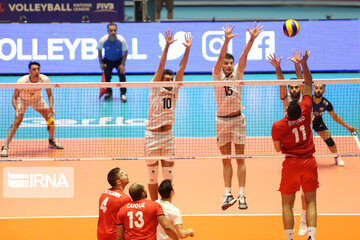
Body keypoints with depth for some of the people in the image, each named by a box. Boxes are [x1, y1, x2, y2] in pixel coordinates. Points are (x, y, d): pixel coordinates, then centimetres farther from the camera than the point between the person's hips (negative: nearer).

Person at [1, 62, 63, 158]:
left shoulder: (45, 79, -27)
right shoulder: (22, 81, -35)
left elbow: (49, 94, -11)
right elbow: (14, 97, -25)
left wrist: (51, 107, -27)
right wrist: (16, 109, -43)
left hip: (38, 99, 3)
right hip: (23, 100, -3)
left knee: (51, 120, -1)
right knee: (16, 123, -19)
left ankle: (52, 141, 26)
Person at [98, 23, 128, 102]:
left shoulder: (121, 40, -26)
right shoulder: (102, 40, -24)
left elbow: (125, 52, -12)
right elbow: (99, 51, -4)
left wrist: (122, 64, -16)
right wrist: (101, 63, -5)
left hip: (119, 60, -1)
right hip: (108, 60, 1)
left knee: (122, 75, -18)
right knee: (106, 76, -7)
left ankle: (123, 94, -8)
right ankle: (108, 92, 17)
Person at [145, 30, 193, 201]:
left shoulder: (174, 90, 7)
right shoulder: (155, 89, -3)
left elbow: (181, 68, 1)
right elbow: (161, 66, -11)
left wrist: (187, 49, -6)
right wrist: (167, 46, -19)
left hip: (168, 136, 4)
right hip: (152, 135, -4)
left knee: (168, 174, 4)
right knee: (152, 175, 3)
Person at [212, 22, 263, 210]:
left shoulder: (237, 74, 2)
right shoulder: (217, 75, -2)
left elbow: (244, 55, -10)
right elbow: (220, 58, -18)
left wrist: (252, 39, -25)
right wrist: (226, 40, -33)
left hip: (237, 119, 0)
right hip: (222, 120, 0)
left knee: (240, 159, -2)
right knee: (226, 160, 5)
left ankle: (242, 195, -3)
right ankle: (228, 194, 9)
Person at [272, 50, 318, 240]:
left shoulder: (278, 127, -17)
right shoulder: (305, 112, -12)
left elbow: (278, 149, -1)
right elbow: (308, 84, -2)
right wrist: (304, 64, -2)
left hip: (291, 164, -2)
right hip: (309, 162, 2)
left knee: (287, 204, 8)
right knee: (310, 202, 6)